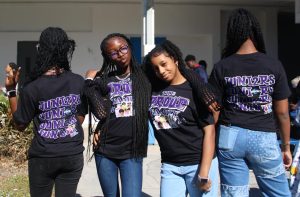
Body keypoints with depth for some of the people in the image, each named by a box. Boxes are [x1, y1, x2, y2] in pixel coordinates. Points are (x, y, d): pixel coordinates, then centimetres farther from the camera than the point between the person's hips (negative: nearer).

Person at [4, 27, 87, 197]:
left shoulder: (32, 89, -15)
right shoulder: (79, 82, -7)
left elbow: (20, 125, -2)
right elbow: (80, 118, 2)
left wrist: (11, 90, 0)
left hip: (43, 158, -2)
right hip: (73, 156, 2)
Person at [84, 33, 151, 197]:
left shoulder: (144, 78, 2)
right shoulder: (102, 79, 2)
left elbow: (146, 112, 5)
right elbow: (101, 112, -6)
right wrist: (90, 82, -10)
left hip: (132, 152, -1)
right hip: (105, 151, 1)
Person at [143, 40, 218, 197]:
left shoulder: (194, 89, -8)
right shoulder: (151, 88, 3)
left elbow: (209, 130, -10)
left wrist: (204, 172, -15)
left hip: (199, 163, -3)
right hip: (169, 166, 4)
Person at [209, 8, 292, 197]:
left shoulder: (222, 67, -3)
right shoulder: (274, 65, -4)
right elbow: (282, 112, -1)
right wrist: (286, 146, 11)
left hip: (230, 137, 1)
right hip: (264, 138, -1)